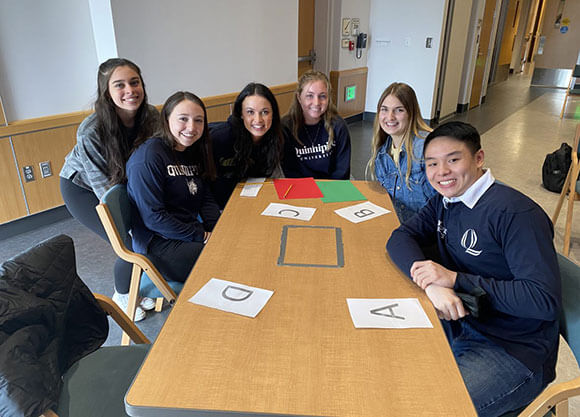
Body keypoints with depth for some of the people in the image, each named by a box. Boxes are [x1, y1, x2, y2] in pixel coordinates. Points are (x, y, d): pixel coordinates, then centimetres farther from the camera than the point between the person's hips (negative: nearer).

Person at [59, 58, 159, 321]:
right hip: (82, 188, -5)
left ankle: (134, 289, 21)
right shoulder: (91, 132, -33)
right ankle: (121, 297, 17)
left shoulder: (151, 118, -19)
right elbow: (103, 185, -25)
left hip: (124, 183, 5)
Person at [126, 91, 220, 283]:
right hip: (158, 244, -8)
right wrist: (202, 237, -16)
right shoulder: (148, 156, -15)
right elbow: (153, 217, -18)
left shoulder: (193, 151, 11)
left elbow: (206, 199, 12)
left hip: (192, 232, 8)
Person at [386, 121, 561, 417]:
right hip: (457, 324, 7)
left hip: (514, 352, -7)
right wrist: (430, 283, -22)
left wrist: (456, 279, -26)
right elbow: (401, 237, -2)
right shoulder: (446, 202, 5)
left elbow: (545, 300, -23)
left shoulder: (517, 214, -20)